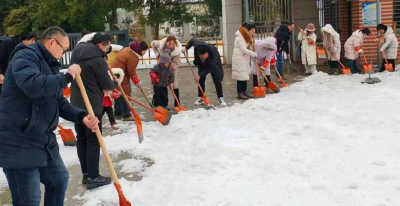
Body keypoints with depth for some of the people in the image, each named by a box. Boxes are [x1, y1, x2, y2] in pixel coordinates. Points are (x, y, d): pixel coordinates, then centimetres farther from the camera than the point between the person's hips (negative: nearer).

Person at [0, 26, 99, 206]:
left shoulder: (49, 65, 17)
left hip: (43, 140, 10)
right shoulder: (25, 56, -13)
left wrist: (82, 117, -1)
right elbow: (31, 85, -34)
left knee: (59, 179, 24)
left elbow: (59, 102, 17)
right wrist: (67, 77, -21)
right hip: (18, 144, -10)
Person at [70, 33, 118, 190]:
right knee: (94, 141, -2)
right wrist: (115, 83, 11)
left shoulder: (77, 53, 7)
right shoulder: (97, 60, -18)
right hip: (91, 105, -8)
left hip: (76, 103, 8)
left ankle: (86, 174, 18)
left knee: (81, 139, 11)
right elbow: (107, 84, -10)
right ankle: (93, 177, 0)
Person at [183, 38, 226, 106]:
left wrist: (200, 75, -40)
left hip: (214, 65, -4)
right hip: (202, 64, 4)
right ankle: (200, 98, 10)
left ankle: (221, 98, -3)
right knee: (201, 80, -1)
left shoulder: (213, 53, -43)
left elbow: (210, 68, -36)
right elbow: (192, 40, -10)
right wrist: (186, 48, -16)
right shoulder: (197, 45, -35)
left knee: (217, 80, -13)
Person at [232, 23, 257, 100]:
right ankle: (239, 94, -3)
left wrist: (253, 56, -1)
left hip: (245, 60, 10)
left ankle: (244, 92, 17)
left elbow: (249, 49, 13)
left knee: (245, 77, 10)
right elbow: (244, 50, -23)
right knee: (241, 76, -8)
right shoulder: (240, 37, -15)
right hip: (239, 60, -9)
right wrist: (255, 54, -21)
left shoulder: (247, 37, 16)